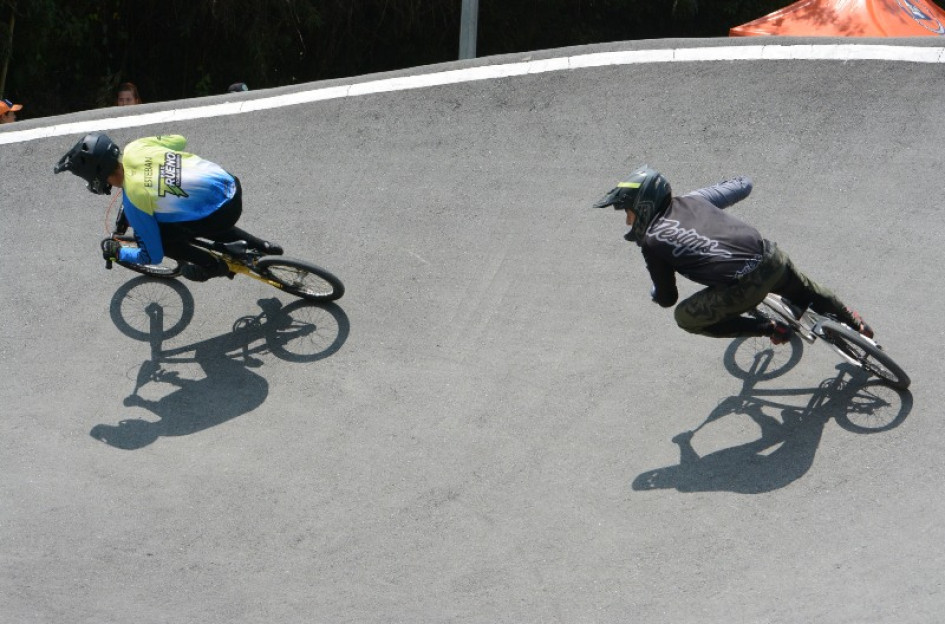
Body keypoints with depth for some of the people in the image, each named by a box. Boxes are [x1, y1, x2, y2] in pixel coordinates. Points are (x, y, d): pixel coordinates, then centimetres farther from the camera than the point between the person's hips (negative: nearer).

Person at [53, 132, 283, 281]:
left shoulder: (133, 200, -20)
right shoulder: (135, 147, -5)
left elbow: (152, 256, -9)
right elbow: (179, 140, 17)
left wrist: (117, 253, 9)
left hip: (221, 213, -7)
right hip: (231, 185, 8)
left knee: (162, 236, 4)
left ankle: (213, 266, 20)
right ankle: (261, 247, 37)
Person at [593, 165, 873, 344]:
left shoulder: (652, 242, 0)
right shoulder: (692, 200, 14)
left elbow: (668, 298, 10)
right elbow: (743, 185, 27)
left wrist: (654, 293, 33)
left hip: (745, 286, -7)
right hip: (770, 258, 7)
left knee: (686, 317, 17)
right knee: (809, 293, 37)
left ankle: (770, 329, 14)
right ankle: (856, 326, 57)